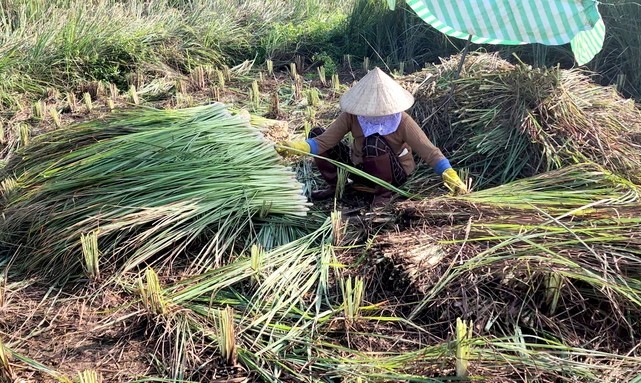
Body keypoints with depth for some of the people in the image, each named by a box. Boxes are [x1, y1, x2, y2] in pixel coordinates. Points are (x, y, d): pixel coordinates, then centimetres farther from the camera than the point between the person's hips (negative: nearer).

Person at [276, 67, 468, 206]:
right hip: (360, 166, 5)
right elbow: (324, 140, -19)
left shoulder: (402, 121, -26)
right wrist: (295, 147, -36)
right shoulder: (351, 115, -17)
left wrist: (451, 176, -44)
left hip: (394, 173, -4)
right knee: (316, 133, -10)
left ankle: (383, 195, -19)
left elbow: (429, 151, -29)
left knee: (374, 142, -40)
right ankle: (334, 185, 7)